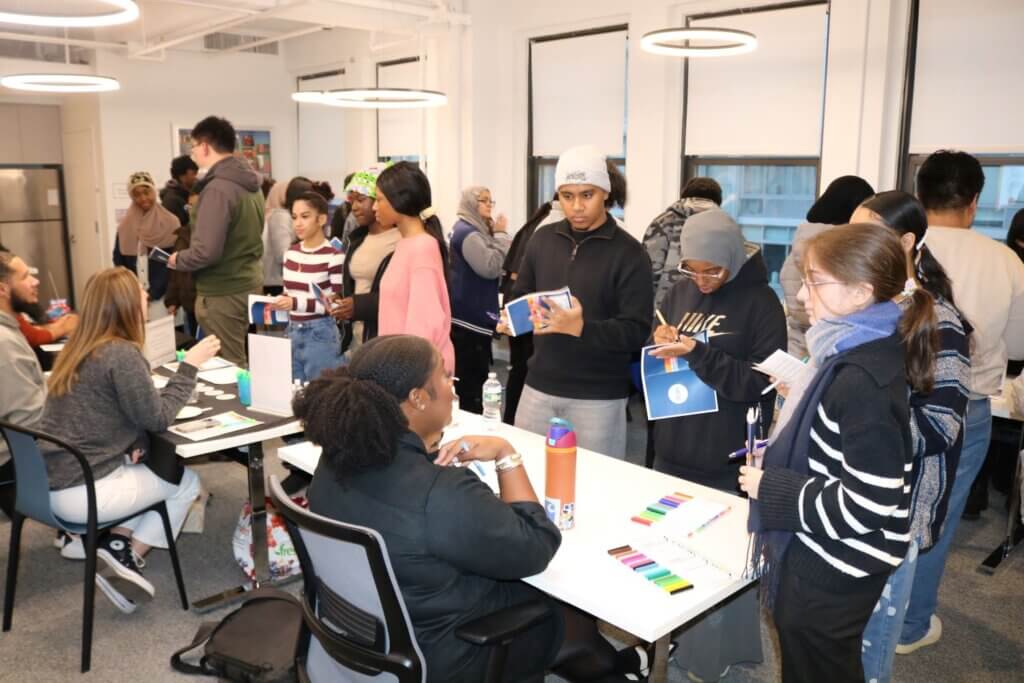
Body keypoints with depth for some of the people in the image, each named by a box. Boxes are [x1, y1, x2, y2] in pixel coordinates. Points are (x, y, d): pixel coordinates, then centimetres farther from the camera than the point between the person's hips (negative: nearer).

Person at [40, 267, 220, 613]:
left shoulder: (79, 348, 9)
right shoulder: (122, 354, -18)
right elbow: (157, 418, -12)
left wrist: (130, 444, 1)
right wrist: (190, 365, -8)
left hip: (51, 482, 8)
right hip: (79, 492, -8)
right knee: (186, 482, 11)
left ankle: (114, 543, 10)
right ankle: (125, 558, 5)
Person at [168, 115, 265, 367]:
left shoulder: (217, 189, -20)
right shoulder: (251, 184, 8)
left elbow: (207, 251, -24)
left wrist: (178, 259, -6)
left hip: (223, 292, -9)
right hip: (250, 282, 9)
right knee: (243, 360, 19)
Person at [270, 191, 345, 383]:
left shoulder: (333, 256, -14)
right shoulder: (291, 253, 9)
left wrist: (296, 303, -23)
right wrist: (278, 302, -3)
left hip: (320, 334, -7)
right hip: (292, 332, 7)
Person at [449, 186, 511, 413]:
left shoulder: (477, 230, 17)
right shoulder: (466, 231, -14)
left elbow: (495, 268, 17)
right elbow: (491, 267, -23)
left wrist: (497, 235, 5)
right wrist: (501, 234, -13)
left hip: (475, 316, 10)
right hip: (469, 318, -10)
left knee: (474, 382, 15)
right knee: (471, 385, -6)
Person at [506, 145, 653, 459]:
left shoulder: (628, 252, -9)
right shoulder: (542, 238, 6)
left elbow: (637, 331, -15)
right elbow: (519, 296, 15)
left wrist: (581, 328, -30)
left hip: (598, 398, -4)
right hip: (539, 388, 4)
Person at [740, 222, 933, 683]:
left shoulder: (864, 381, -27)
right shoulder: (859, 355, 4)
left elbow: (867, 506, -27)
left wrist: (769, 487, -21)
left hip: (832, 575, -9)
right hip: (823, 560, 9)